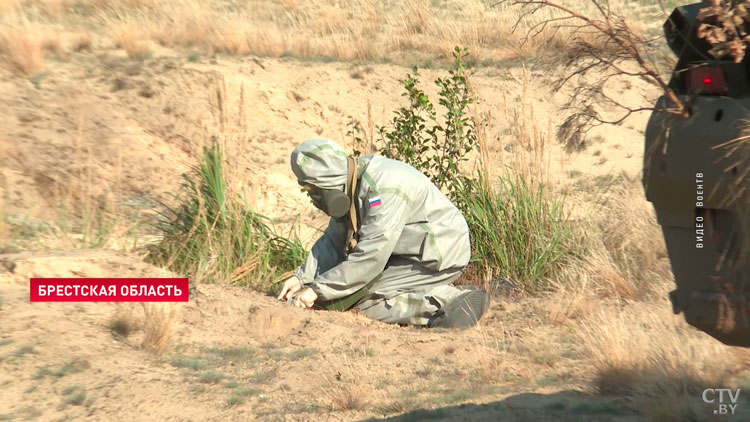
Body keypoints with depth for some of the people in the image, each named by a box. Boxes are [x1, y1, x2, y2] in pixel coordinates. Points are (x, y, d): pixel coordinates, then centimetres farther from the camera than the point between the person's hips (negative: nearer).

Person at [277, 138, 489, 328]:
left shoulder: (384, 188, -26)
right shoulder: (349, 186, 3)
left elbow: (370, 257, -29)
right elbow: (333, 241, 9)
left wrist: (318, 289, -26)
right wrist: (303, 277, -5)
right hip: (414, 253, 10)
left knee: (361, 301, -18)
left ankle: (447, 300, -14)